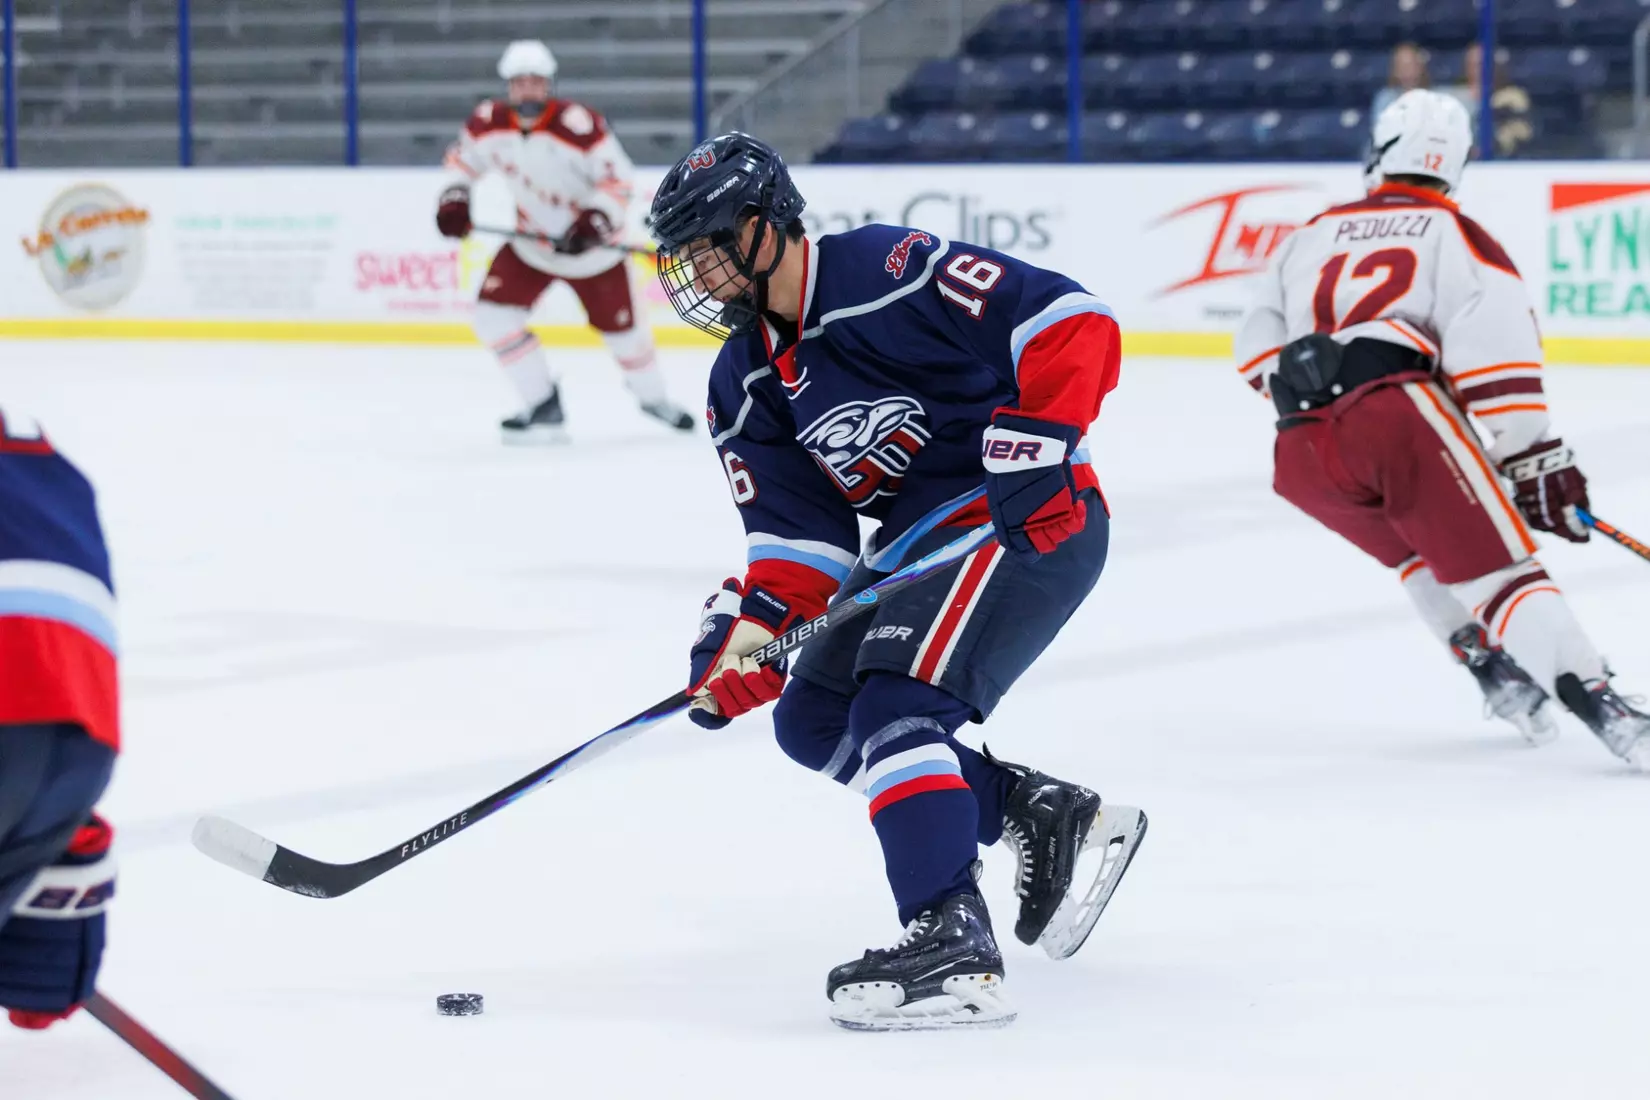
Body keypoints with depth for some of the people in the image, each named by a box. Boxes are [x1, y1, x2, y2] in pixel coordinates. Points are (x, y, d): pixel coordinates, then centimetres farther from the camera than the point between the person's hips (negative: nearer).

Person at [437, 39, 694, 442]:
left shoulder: (579, 124, -26)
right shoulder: (489, 122, -12)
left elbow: (616, 178, -20)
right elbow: (463, 157, 9)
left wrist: (596, 220, -33)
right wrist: (454, 198, -6)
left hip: (591, 246, -4)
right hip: (531, 242, 4)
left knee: (621, 327, 8)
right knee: (493, 312, -14)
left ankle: (653, 396, 40)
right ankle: (544, 408, -4)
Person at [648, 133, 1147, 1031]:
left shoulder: (888, 272, -18)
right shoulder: (743, 389, 7)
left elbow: (1071, 322, -22)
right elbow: (798, 535, 3)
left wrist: (1037, 440, -30)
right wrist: (750, 626, -15)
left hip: (1029, 517, -10)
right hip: (915, 537, 10)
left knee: (897, 697, -25)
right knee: (815, 719, 9)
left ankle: (953, 949, -32)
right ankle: (1048, 819, 14)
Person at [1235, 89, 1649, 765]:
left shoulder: (1312, 236, 29)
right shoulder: (1456, 236, 13)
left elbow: (1257, 351, 27)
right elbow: (1497, 358, 0)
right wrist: (1536, 466, -1)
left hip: (1300, 455, 5)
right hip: (1398, 416, -5)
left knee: (1420, 552, 29)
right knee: (1498, 564, -8)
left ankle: (1494, 671, 18)